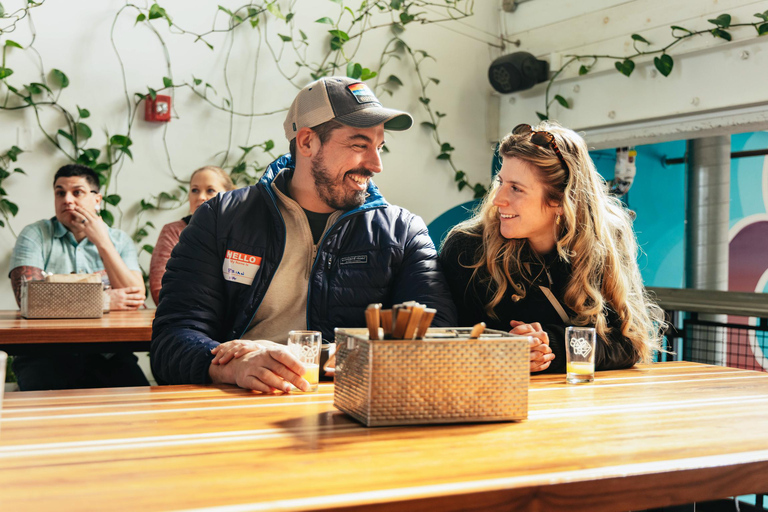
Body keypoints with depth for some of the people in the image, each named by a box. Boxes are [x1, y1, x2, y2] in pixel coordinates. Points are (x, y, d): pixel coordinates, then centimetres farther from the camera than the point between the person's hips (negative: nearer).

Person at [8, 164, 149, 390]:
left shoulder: (120, 240, 13)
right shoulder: (35, 235, 7)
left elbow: (136, 300, -3)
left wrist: (102, 243, -7)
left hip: (106, 355, 2)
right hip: (47, 353, -2)